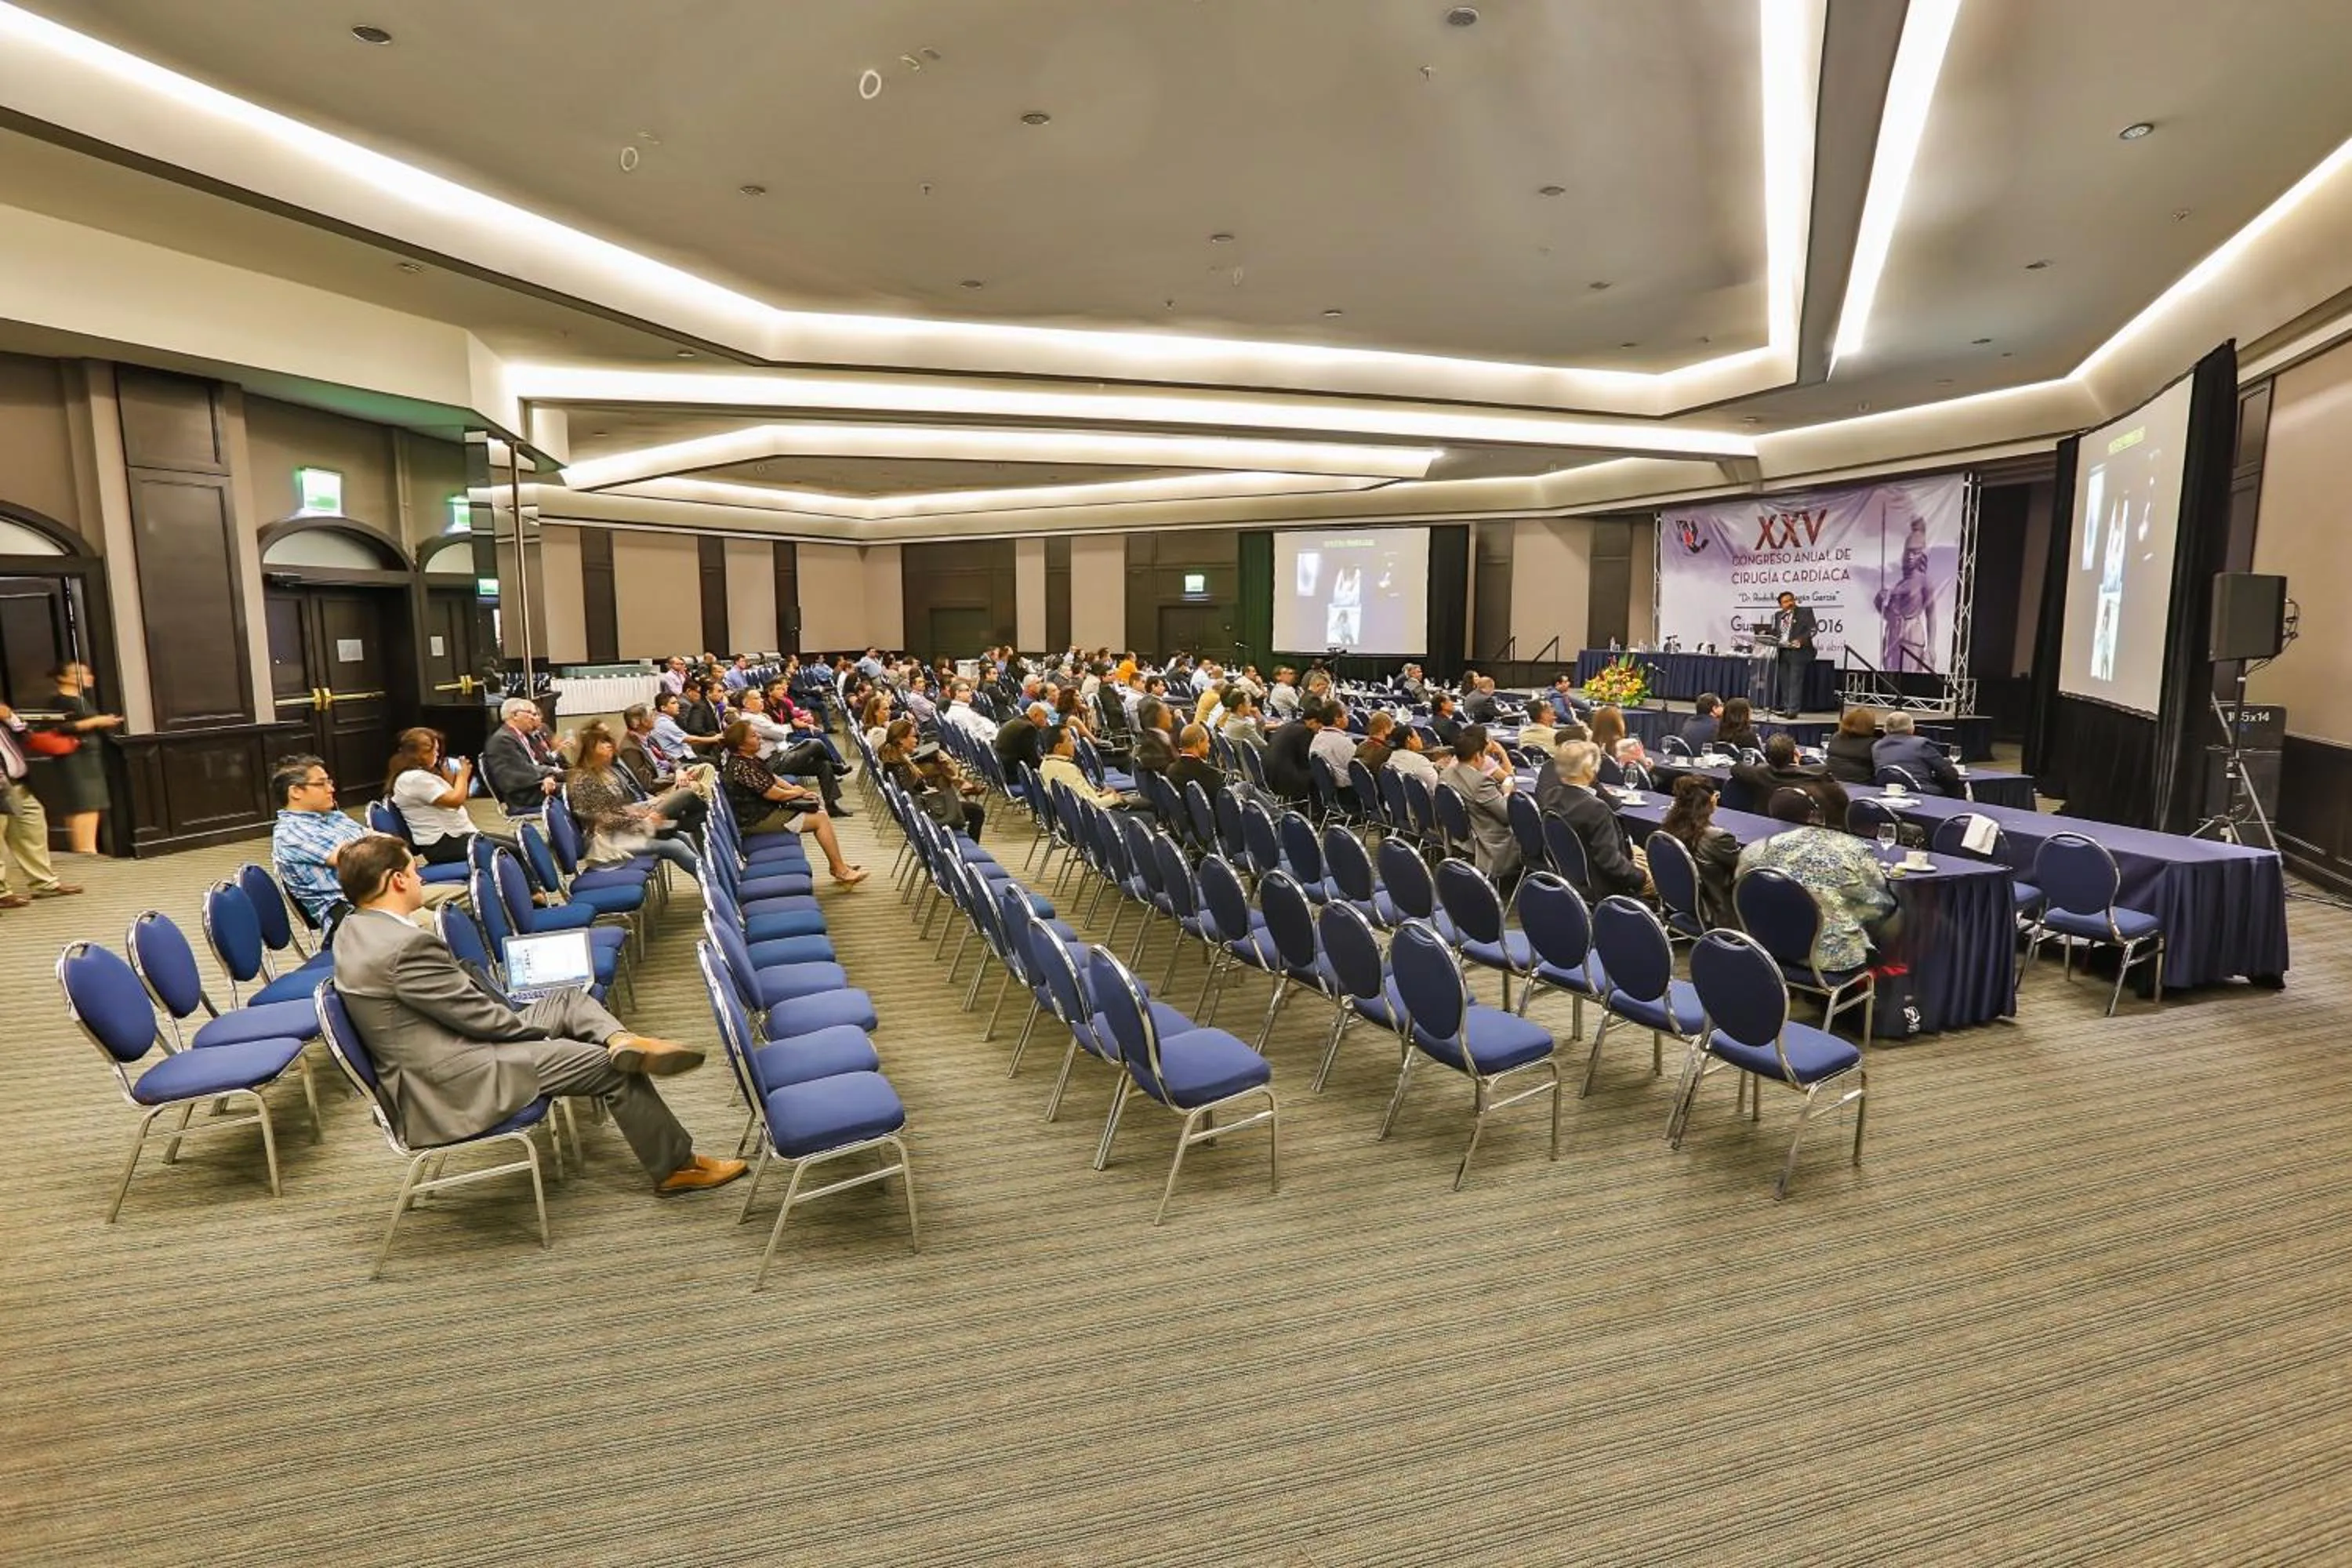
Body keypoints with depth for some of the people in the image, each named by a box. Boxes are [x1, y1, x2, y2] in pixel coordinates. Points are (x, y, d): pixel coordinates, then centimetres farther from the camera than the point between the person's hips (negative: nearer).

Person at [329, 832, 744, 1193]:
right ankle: (676, 1166, 10)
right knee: (612, 1068, -4)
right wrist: (539, 1027, -1)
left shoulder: (353, 931, 7)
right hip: (455, 1089, -10)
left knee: (569, 999, 14)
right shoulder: (405, 945, -25)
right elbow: (480, 1016, -19)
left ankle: (621, 1041, -14)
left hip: (431, 1068, 10)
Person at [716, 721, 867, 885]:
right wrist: (796, 792, -4)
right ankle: (841, 871, -1)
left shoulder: (749, 759, 6)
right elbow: (774, 794, -23)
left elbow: (772, 778, 14)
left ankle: (837, 865, 14)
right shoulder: (741, 767, -26)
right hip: (757, 819, -11)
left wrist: (795, 789, -1)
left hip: (765, 808, 11)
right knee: (820, 819, -10)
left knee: (819, 806, 12)